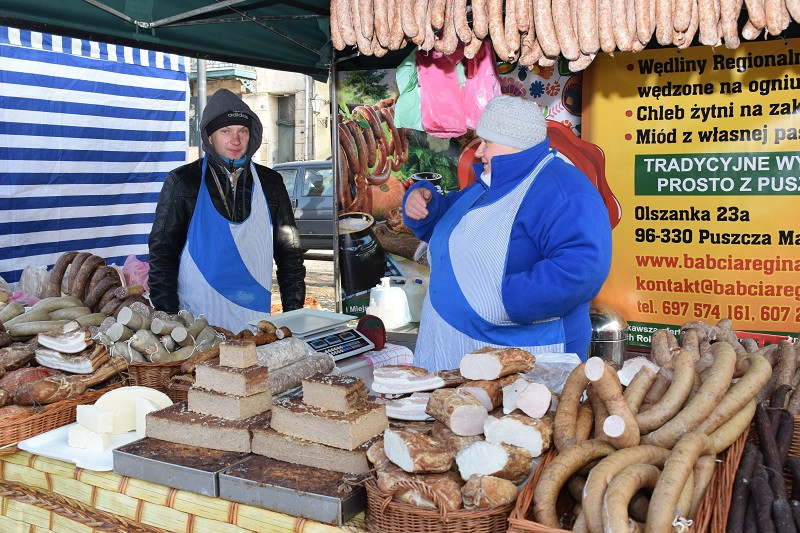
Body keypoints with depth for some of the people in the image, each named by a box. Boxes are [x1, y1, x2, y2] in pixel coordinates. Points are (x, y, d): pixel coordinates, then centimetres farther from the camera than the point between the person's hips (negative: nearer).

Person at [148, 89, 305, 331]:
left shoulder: (270, 182, 7)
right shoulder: (183, 181, 0)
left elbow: (289, 250, 10)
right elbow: (162, 251, 0)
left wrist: (294, 313, 5)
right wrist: (168, 317, -7)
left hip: (256, 319, 2)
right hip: (198, 318, -2)